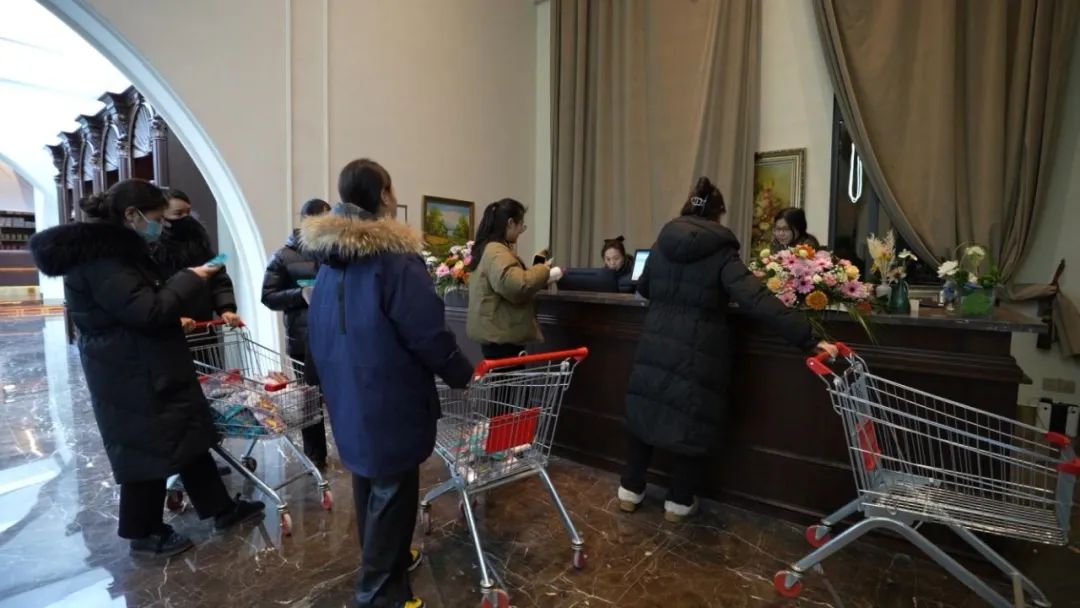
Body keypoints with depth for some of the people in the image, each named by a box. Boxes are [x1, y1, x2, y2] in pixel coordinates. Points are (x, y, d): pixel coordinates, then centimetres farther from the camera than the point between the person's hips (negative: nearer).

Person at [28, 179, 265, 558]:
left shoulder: (115, 249, 13)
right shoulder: (99, 257, -21)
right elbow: (147, 311, -25)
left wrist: (180, 302, 10)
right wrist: (190, 279, -16)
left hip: (149, 368, 10)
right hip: (131, 376, -10)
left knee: (188, 438, 14)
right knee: (150, 450, 4)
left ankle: (221, 509, 25)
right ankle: (145, 534, 24)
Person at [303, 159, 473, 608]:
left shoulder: (330, 257, 7)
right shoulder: (394, 255, -20)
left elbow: (318, 331, 16)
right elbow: (427, 333, -22)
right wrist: (461, 374, -7)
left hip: (347, 395, 9)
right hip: (390, 399, -9)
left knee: (368, 482, 22)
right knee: (392, 491, 7)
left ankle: (385, 561, 42)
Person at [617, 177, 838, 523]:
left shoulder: (662, 245, 4)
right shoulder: (721, 254, -9)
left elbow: (643, 288, 20)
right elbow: (757, 302, -21)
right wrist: (808, 340, -21)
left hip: (655, 348, 4)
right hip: (697, 354, -3)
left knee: (644, 412, 16)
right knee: (692, 422, 12)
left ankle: (630, 490, 28)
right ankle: (679, 502, 25)